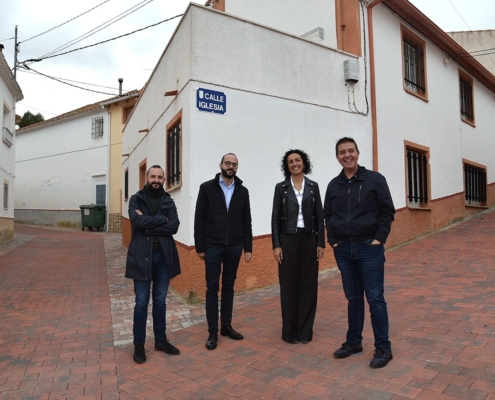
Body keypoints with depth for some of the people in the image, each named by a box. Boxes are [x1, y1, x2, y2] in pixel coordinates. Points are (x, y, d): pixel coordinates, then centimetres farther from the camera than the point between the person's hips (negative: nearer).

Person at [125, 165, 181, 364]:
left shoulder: (168, 201, 6)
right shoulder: (136, 199, 0)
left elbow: (174, 226, -9)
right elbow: (138, 221, -19)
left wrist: (149, 224, -15)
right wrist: (162, 220, -13)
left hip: (164, 255, 3)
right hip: (142, 256, -3)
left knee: (160, 300, 13)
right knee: (142, 302, 5)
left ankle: (161, 340, 28)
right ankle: (139, 344, 20)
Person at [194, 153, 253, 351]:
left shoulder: (242, 191, 6)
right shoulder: (207, 188, -2)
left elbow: (246, 221, 7)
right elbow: (199, 219, -3)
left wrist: (248, 247, 4)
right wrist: (200, 247, -6)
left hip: (234, 247, 3)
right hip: (213, 246, -3)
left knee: (229, 286, 12)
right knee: (212, 288, 3)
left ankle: (226, 326, 24)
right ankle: (212, 332, 13)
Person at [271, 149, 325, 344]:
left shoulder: (313, 186, 6)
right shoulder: (281, 187, 1)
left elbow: (319, 216, 5)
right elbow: (275, 218, -1)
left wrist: (321, 243, 0)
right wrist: (276, 245, -7)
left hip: (309, 239, 2)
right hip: (288, 239, -1)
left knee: (308, 284, 5)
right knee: (289, 285, 3)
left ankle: (305, 330, 19)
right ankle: (290, 331, 17)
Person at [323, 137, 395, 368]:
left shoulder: (375, 179, -3)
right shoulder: (333, 185, 7)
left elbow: (387, 211, -5)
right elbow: (327, 215, 13)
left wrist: (379, 239, -11)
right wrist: (332, 241, 4)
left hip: (369, 248, -3)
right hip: (343, 250, 4)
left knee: (375, 299, 1)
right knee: (353, 299, 14)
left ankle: (383, 348, 14)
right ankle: (353, 342, 26)